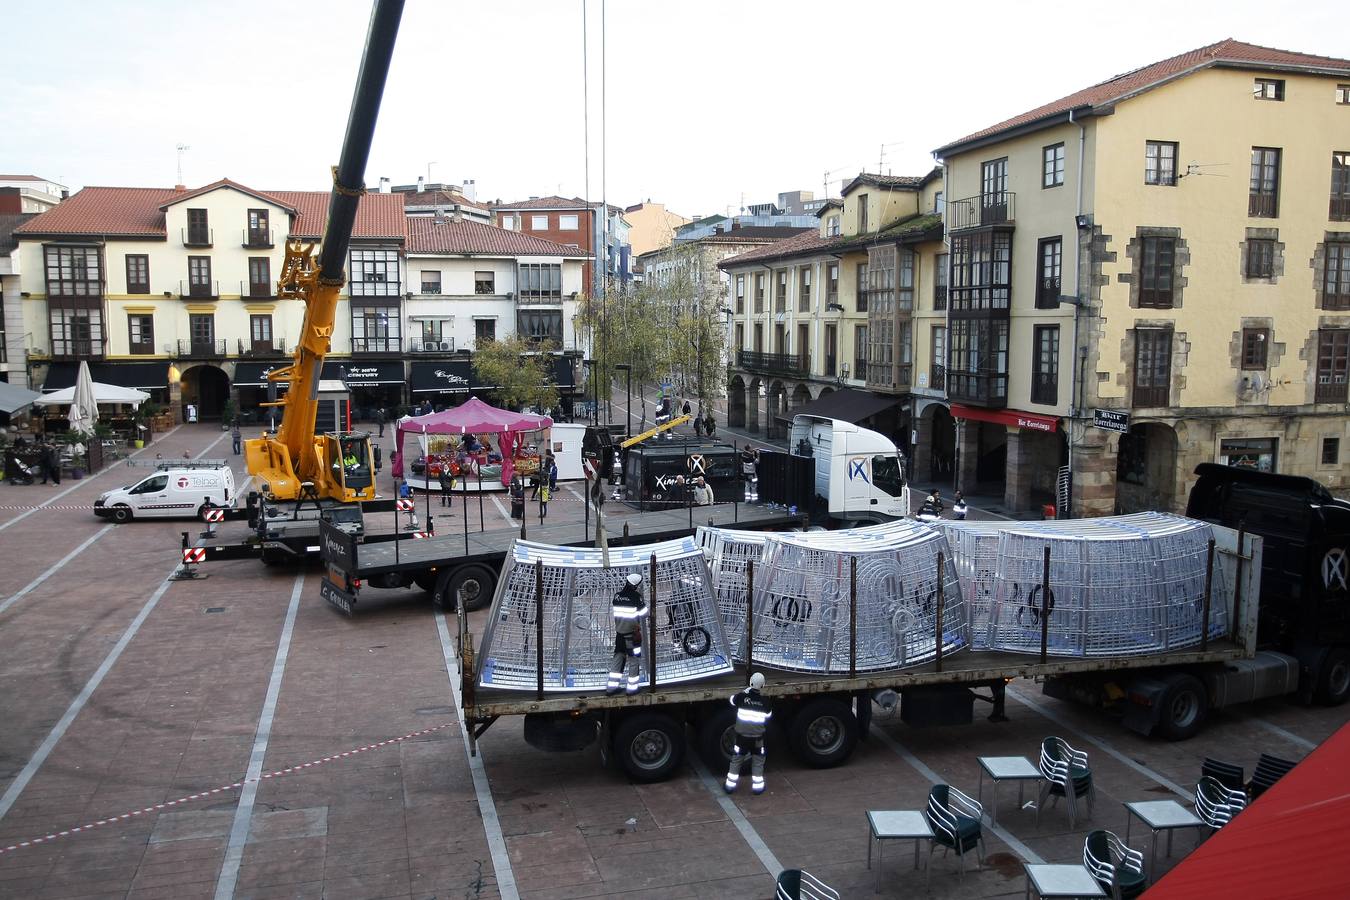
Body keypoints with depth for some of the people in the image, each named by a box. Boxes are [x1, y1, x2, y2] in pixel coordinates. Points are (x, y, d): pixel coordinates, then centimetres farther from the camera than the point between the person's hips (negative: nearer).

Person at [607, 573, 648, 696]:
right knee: (634, 659, 8)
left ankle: (612, 685, 18)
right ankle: (632, 687, 13)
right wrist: (643, 602, 8)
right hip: (633, 634, -5)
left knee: (618, 657, 16)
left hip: (619, 633, 5)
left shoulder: (617, 596, -4)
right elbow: (644, 614, -8)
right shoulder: (637, 598, -17)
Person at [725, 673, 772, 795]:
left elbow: (732, 699, 8)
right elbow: (769, 715, 5)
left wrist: (747, 690, 12)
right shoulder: (764, 701, -12)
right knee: (758, 762, 15)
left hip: (742, 735, 1)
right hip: (758, 737, 0)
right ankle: (757, 786, 17)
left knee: (736, 760, 13)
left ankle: (730, 785, 18)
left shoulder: (742, 697, -14)